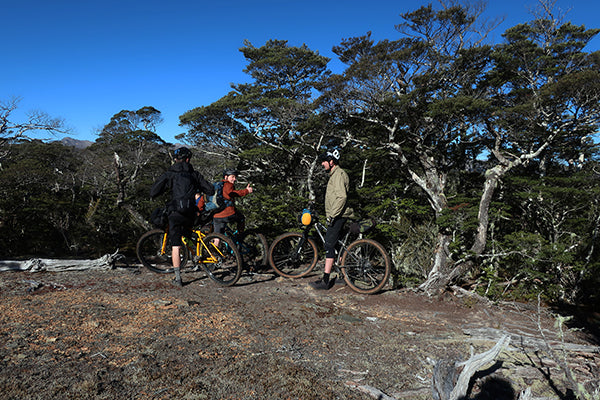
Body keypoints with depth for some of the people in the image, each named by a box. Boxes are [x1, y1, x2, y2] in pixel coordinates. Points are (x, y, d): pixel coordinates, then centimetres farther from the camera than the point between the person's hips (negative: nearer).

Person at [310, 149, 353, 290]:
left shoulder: (339, 174, -13)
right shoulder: (334, 174, 20)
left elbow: (342, 197, -24)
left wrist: (332, 215, -24)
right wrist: (329, 213, 26)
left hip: (338, 216, -11)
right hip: (336, 215, 11)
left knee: (329, 245, -11)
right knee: (336, 244, 14)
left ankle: (325, 281, -11)